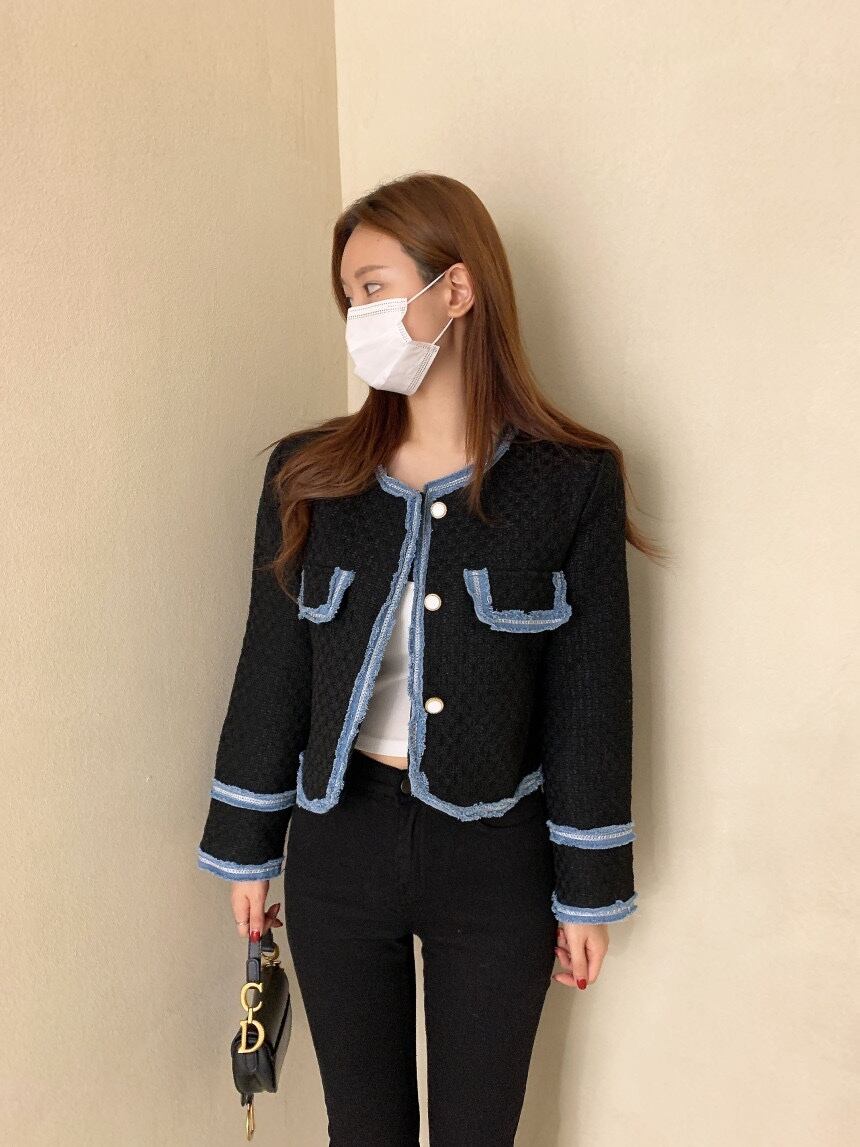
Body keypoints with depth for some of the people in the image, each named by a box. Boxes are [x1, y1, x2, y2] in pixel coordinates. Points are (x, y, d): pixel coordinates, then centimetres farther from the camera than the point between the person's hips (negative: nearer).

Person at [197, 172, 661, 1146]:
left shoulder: (570, 483, -9)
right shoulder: (308, 475, -3)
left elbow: (590, 700, -6)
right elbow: (271, 671, 2)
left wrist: (589, 891, -1)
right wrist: (245, 849, 7)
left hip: (496, 858, -1)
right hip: (339, 847, 2)